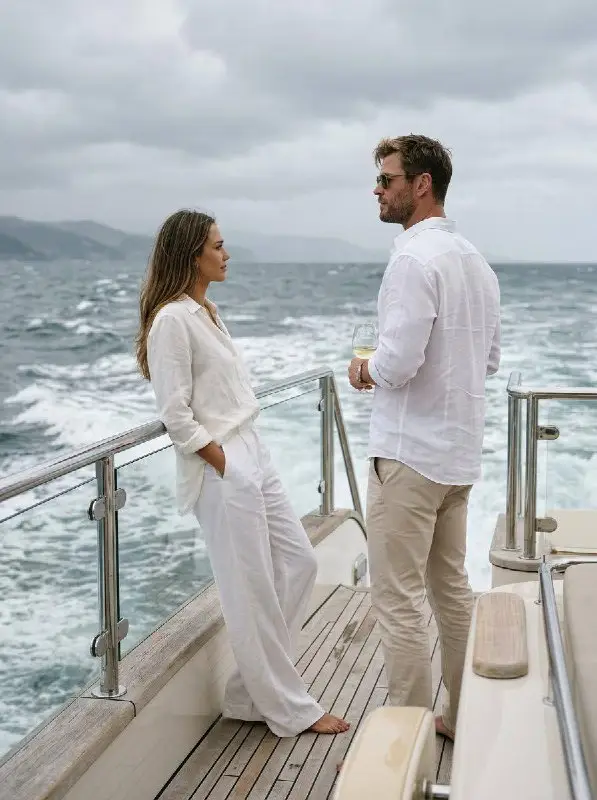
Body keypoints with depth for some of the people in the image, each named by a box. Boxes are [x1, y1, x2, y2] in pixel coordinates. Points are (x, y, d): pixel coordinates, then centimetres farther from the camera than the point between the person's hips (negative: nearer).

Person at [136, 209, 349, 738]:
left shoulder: (206, 312, 15)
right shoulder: (171, 320, -14)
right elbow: (176, 416, -18)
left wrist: (249, 457, 10)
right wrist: (225, 466, -14)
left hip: (253, 456, 10)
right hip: (221, 470, -10)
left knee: (299, 565, 12)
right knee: (254, 593, 1)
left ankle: (250, 694, 23)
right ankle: (289, 708, 17)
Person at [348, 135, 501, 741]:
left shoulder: (414, 259, -17)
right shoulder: (475, 260, 11)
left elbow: (396, 362, -26)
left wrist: (364, 368, -3)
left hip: (409, 455, -9)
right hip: (460, 452, 9)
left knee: (398, 601, -1)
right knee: (452, 588, 18)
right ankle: (461, 719, 29)